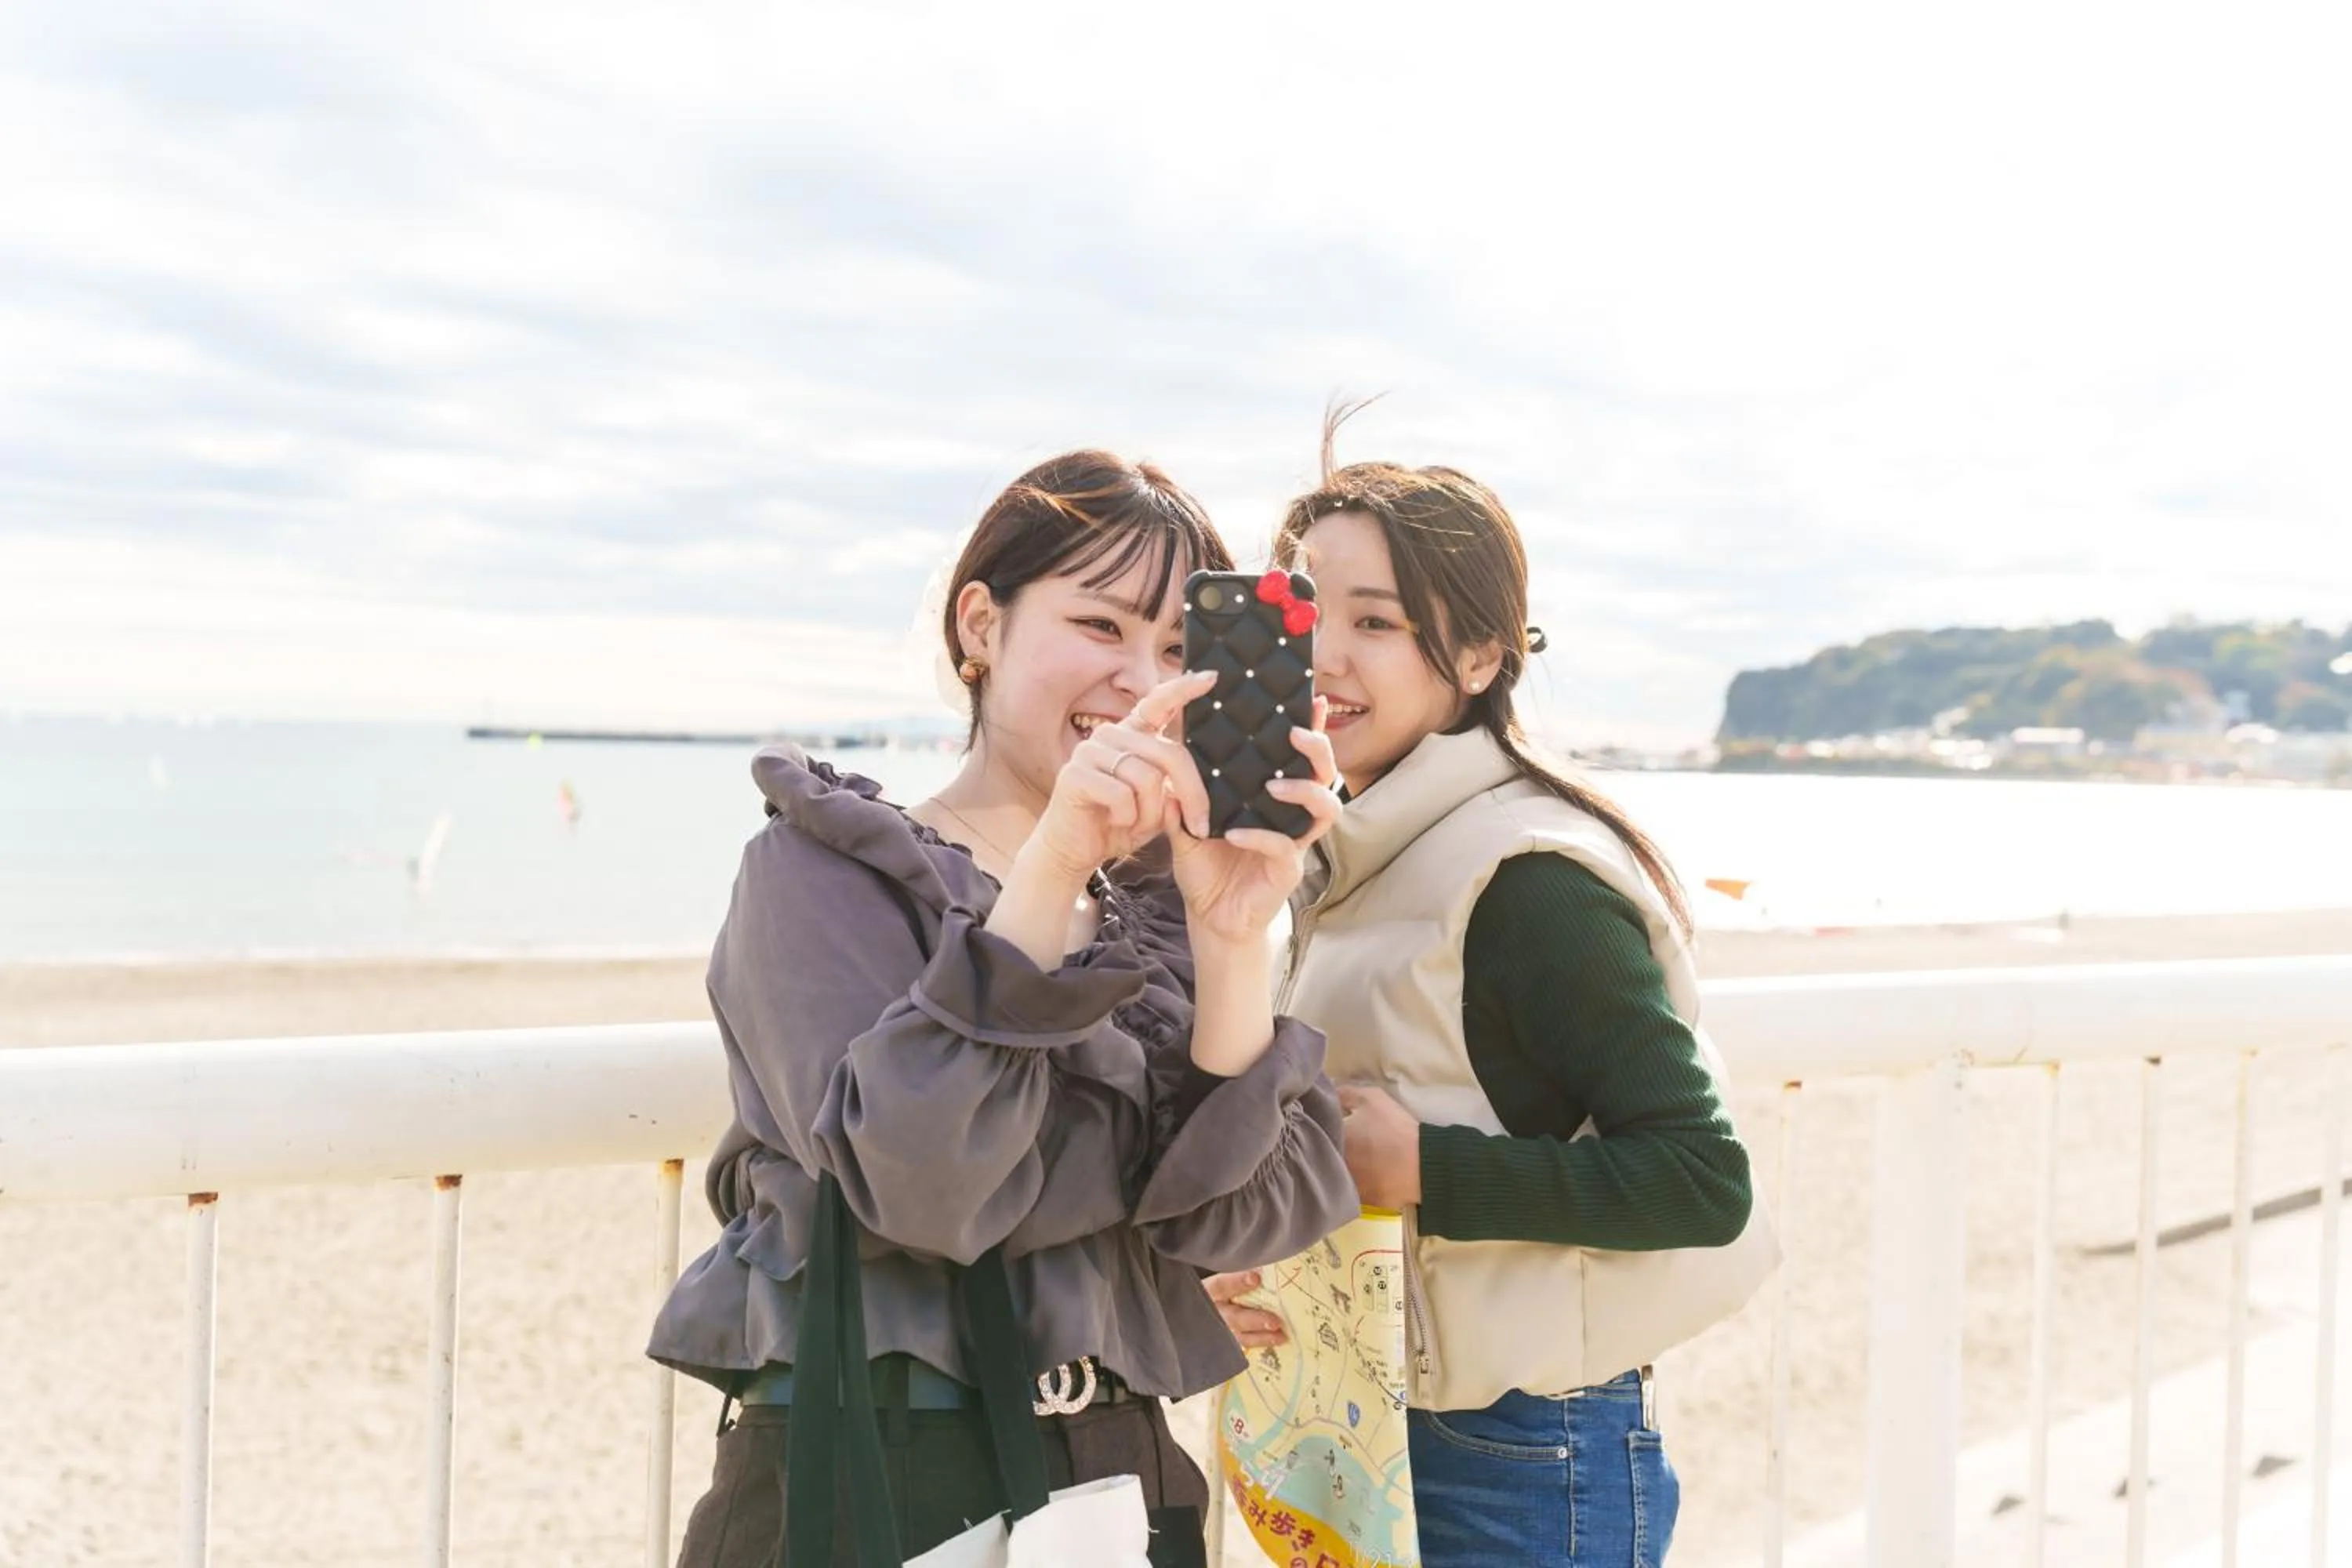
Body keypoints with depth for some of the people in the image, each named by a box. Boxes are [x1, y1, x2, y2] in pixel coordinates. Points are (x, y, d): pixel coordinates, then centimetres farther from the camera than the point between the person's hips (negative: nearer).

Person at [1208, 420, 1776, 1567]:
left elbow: (1702, 1181, -21)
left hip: (1527, 1469, -8)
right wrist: (1245, 1267, -2)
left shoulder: (1529, 877, -19)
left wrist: (1421, 1170, -23)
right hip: (1367, 1430, 8)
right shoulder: (1348, 862, 6)